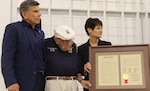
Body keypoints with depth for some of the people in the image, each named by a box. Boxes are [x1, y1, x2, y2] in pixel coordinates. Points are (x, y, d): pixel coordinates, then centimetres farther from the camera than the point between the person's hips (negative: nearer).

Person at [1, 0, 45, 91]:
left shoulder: (40, 33, 15)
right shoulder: (13, 28, -4)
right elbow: (7, 57, -11)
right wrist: (11, 82, -19)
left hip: (41, 80, 6)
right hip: (24, 81, -6)